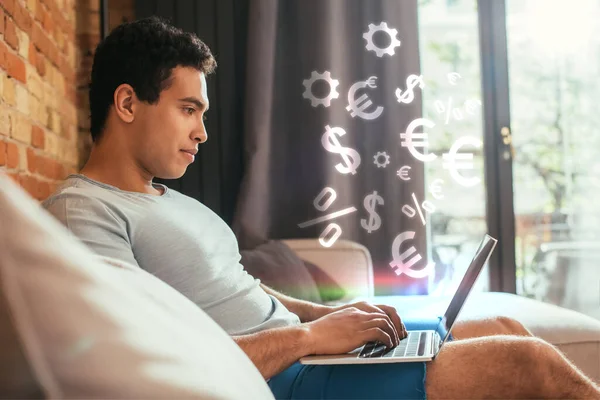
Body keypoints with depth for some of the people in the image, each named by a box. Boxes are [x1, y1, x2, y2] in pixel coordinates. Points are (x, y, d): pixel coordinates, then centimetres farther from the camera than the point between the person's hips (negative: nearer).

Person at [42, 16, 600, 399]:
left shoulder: (172, 201, 20)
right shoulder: (81, 212, -12)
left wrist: (328, 313, 4)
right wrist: (309, 335, -19)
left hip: (302, 346, 10)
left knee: (504, 327, 9)